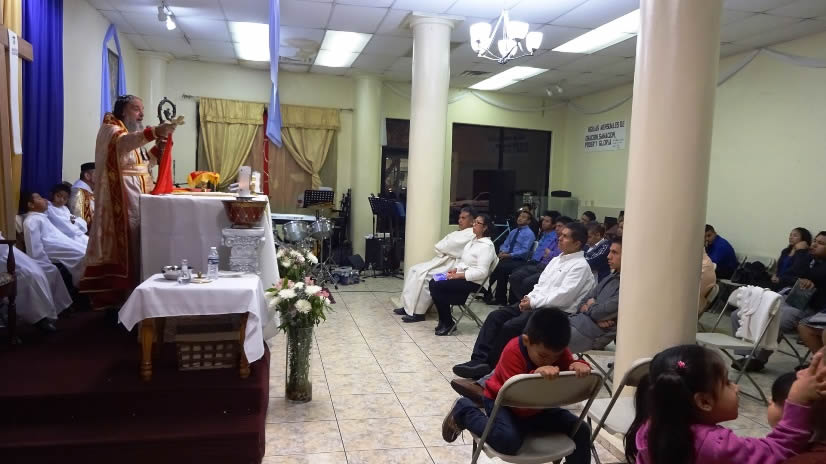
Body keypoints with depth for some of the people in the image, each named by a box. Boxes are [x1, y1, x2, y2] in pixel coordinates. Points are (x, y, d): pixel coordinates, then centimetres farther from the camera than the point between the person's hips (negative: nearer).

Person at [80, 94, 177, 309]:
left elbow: (143, 165, 21)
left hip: (138, 198, 9)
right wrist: (154, 132, -46)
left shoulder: (135, 133, 22)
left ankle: (130, 295, 14)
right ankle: (117, 298, -6)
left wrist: (157, 148, 4)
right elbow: (124, 142, -30)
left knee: (136, 247, 8)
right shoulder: (110, 129, -6)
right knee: (123, 246, -11)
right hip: (120, 200, -9)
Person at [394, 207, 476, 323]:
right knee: (413, 270, -1)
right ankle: (408, 306, -2)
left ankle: (418, 312, -18)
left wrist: (440, 248, 0)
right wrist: (440, 250, -2)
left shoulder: (472, 235, -9)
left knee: (424, 275, -26)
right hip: (442, 260, 11)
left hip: (452, 265, -11)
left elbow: (451, 246, -17)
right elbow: (442, 246, 19)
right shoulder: (459, 232, 24)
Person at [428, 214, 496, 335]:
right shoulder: (474, 240, 13)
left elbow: (482, 272, -22)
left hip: (472, 282, -9)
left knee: (436, 286, -20)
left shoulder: (487, 246, -16)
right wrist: (456, 269, 0)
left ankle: (448, 323, -5)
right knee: (433, 282, -6)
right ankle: (444, 320, 4)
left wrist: (459, 275, -21)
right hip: (462, 275, 9)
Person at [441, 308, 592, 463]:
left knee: (581, 431, -9)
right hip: (503, 401, -5)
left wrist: (579, 365, -39)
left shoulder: (558, 349, -16)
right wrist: (536, 375, -52)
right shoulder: (513, 351, -31)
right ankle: (464, 411, -7)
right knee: (509, 441, -33)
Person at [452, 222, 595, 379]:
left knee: (510, 326, -25)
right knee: (495, 316, -10)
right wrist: (529, 298, -2)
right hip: (536, 304, 9)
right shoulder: (556, 260, 19)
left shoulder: (580, 266, -8)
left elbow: (562, 297, -17)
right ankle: (479, 360, -15)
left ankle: (487, 366, -10)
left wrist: (533, 303, -14)